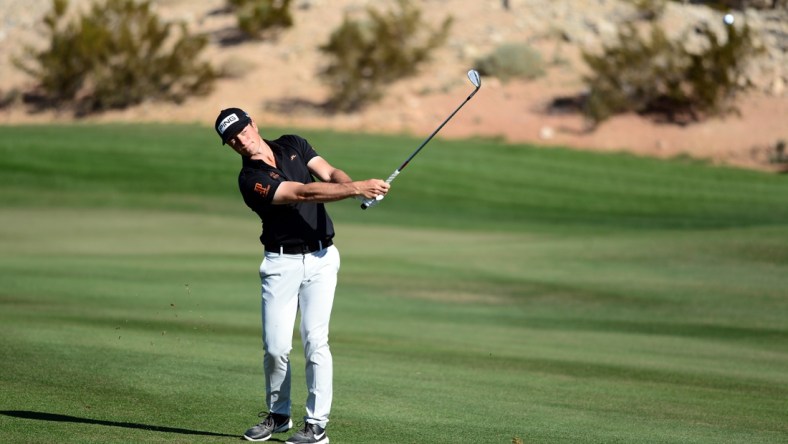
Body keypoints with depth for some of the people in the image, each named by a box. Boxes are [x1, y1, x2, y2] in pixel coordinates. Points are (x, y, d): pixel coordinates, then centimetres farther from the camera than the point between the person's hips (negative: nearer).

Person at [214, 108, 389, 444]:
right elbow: (304, 193, -20)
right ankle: (278, 415, 20)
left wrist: (358, 187, -26)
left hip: (321, 258, 2)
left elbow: (329, 174, -3)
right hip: (281, 262, -2)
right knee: (276, 346, -4)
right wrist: (357, 188, -29)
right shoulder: (250, 180, -10)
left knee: (314, 339, -10)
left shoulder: (293, 145, 8)